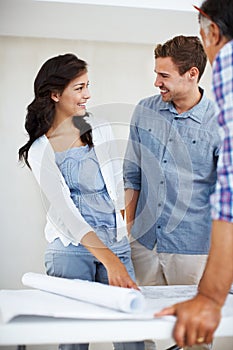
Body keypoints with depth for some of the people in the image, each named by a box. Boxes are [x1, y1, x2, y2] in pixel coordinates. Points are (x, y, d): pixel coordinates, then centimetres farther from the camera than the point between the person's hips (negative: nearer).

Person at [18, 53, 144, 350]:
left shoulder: (100, 130, 9)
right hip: (72, 249, -4)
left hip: (117, 243, 4)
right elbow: (64, 211, -16)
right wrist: (108, 259, -27)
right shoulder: (40, 151, -6)